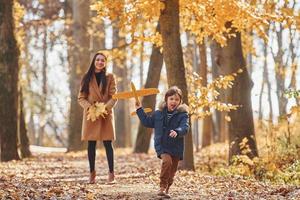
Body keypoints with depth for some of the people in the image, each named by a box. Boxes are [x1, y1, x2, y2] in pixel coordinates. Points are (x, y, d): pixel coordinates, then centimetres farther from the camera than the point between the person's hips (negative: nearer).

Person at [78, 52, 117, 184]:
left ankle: (111, 173, 2)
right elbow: (81, 98, 5)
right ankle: (92, 173, 12)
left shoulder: (109, 77, 5)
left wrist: (106, 107, -16)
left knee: (107, 143, -4)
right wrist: (89, 107, -13)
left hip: (106, 115, -1)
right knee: (91, 144, 3)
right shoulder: (87, 78, 7)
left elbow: (114, 97, 1)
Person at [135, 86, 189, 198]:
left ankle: (166, 190, 29)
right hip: (162, 146, 0)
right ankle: (162, 187, -22)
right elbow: (147, 122, 21)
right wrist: (139, 110, 18)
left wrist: (177, 132, -40)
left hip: (176, 148, 0)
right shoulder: (159, 113, 7)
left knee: (172, 171, 8)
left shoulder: (182, 114, -4)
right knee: (167, 161, -27)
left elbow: (185, 128, -20)